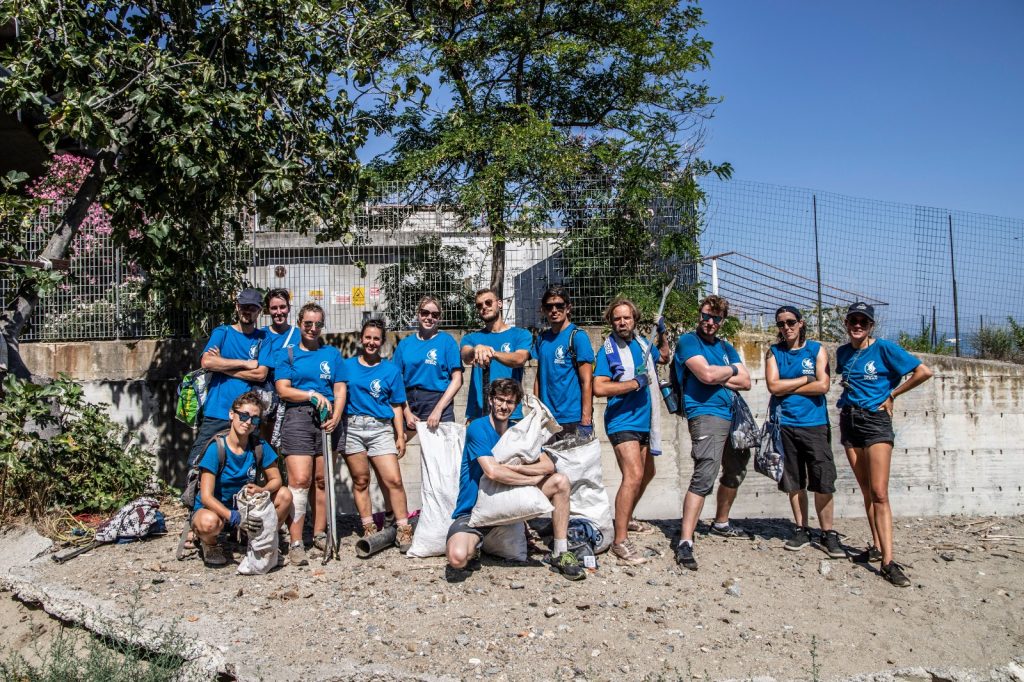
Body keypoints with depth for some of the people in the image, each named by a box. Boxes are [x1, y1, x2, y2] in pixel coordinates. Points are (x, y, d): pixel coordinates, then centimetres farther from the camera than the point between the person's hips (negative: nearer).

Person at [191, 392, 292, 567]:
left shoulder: (259, 446, -9)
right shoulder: (216, 448, -21)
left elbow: (276, 479, -3)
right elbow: (206, 496, -25)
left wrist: (261, 490, -27)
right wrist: (234, 517, -40)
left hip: (246, 506, 4)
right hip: (214, 508, -4)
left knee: (285, 495, -17)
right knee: (209, 522, -39)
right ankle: (210, 545, -1)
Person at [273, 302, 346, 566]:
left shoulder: (332, 354, 16)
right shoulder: (286, 354, 11)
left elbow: (340, 389, 9)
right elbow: (283, 390, 1)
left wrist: (336, 415, -7)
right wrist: (312, 395, -12)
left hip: (327, 419, 2)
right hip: (297, 418, -2)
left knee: (322, 480, 5)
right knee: (300, 480, -11)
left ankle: (320, 533, 15)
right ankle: (295, 542, -8)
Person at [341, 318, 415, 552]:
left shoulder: (391, 370, 9)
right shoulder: (347, 366, 10)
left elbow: (396, 406, 9)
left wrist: (400, 436, 4)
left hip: (381, 429, -1)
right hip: (352, 428, 1)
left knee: (393, 480, -9)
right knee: (360, 480, 6)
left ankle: (404, 530, -2)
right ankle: (369, 529, 17)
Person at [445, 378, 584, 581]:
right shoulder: (478, 428, -15)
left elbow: (548, 465, -4)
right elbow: (492, 471, -27)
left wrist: (514, 467, -20)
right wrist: (534, 479, -15)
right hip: (472, 511, -6)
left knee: (560, 481, -6)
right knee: (457, 558, -34)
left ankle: (560, 555, -2)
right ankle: (474, 548, 5)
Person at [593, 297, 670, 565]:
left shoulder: (641, 343, 8)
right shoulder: (608, 350, -11)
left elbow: (663, 357, 29)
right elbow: (598, 388, -22)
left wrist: (662, 334, 13)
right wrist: (635, 383, -20)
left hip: (644, 421, 8)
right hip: (622, 422, -8)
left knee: (647, 473, 22)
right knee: (633, 475, -22)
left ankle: (626, 519, 41)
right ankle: (620, 542, -21)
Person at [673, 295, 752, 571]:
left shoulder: (726, 347, 18)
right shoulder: (688, 341, -3)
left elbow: (746, 382, 7)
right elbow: (706, 375, -18)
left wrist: (717, 376, -7)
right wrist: (731, 371, 1)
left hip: (731, 415, 9)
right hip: (705, 414, -8)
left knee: (735, 471, 21)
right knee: (704, 476, -21)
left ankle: (721, 524, 41)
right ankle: (685, 542, -21)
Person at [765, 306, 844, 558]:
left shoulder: (817, 350, 5)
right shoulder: (773, 352, 8)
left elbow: (823, 386, -8)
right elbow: (773, 386, -5)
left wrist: (787, 387, -5)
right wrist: (806, 379, -4)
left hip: (814, 424, -1)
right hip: (784, 425, 1)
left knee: (823, 482, -4)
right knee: (794, 482, 8)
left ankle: (828, 533, 8)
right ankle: (801, 530, 19)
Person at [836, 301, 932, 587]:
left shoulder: (884, 348, -7)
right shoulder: (843, 352, 8)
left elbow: (924, 372, -11)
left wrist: (892, 394, -5)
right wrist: (852, 397, 11)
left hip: (876, 420, -5)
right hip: (849, 421, 5)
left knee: (879, 493, -13)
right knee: (866, 491, 11)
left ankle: (888, 562, -14)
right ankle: (877, 546, 21)